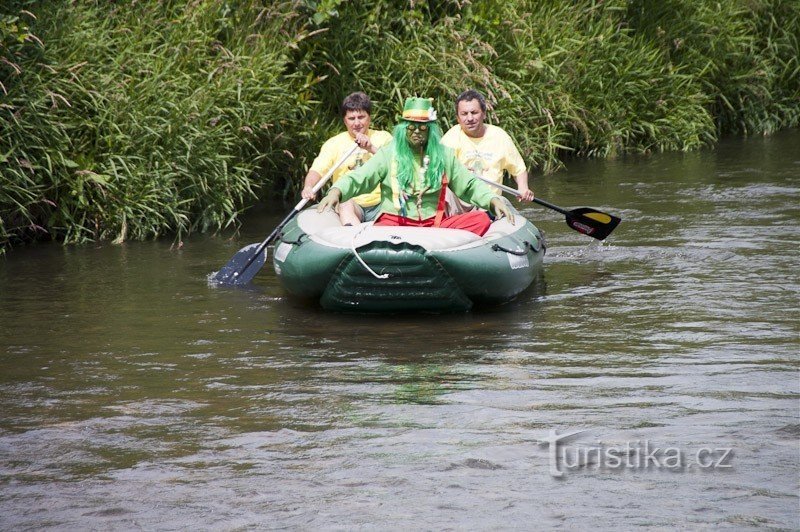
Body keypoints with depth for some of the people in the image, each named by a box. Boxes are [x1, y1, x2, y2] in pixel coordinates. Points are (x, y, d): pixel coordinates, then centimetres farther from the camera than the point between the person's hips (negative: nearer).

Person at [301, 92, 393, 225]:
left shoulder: (383, 138, 12)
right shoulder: (334, 143, 9)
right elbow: (317, 170, -5)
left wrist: (372, 148, -16)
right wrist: (308, 187, -28)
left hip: (379, 204, 1)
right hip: (351, 203, -1)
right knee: (345, 205, -36)